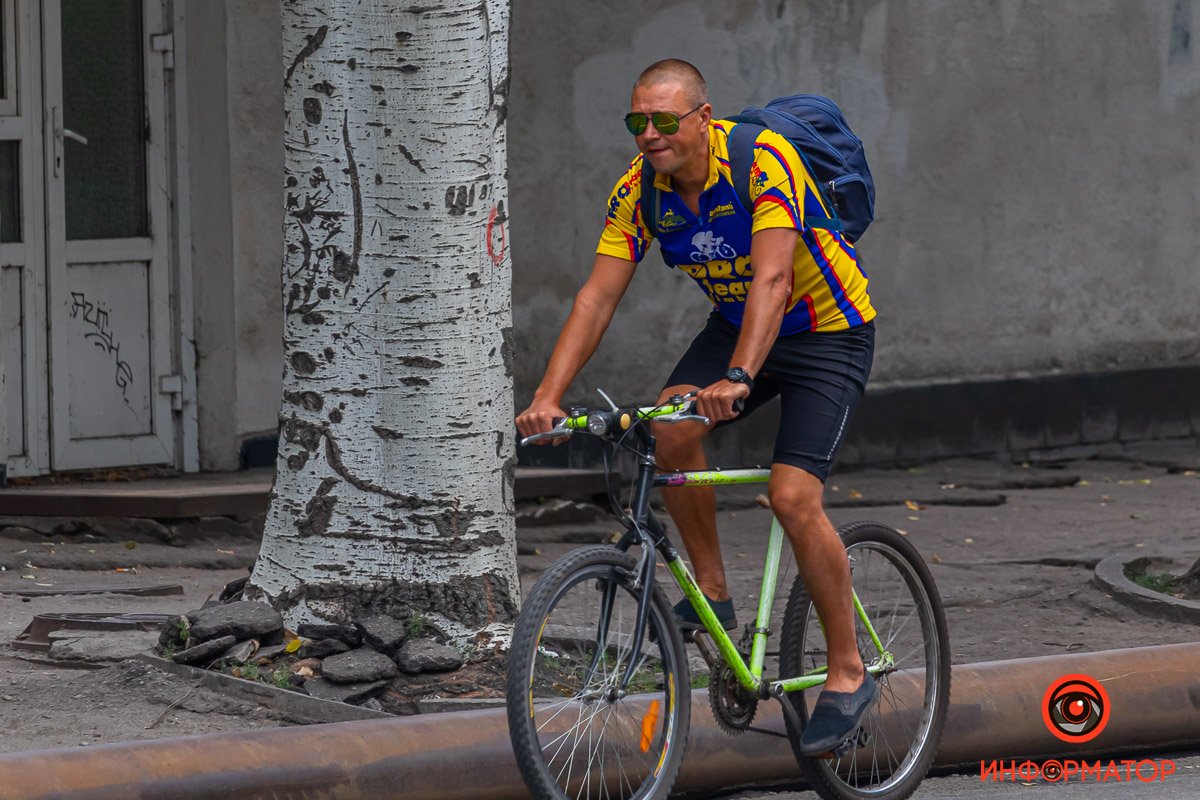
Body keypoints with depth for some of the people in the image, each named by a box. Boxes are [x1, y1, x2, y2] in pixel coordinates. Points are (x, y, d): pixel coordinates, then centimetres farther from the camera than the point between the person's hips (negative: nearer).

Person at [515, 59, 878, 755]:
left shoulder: (764, 161, -30)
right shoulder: (639, 191, -12)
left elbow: (772, 279, -40)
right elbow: (598, 296, -15)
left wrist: (737, 379, -54)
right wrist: (548, 398, -27)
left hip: (829, 332, -6)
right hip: (737, 322, 6)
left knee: (793, 495, -19)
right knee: (673, 430, -20)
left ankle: (849, 674, -6)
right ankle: (712, 593, -1)